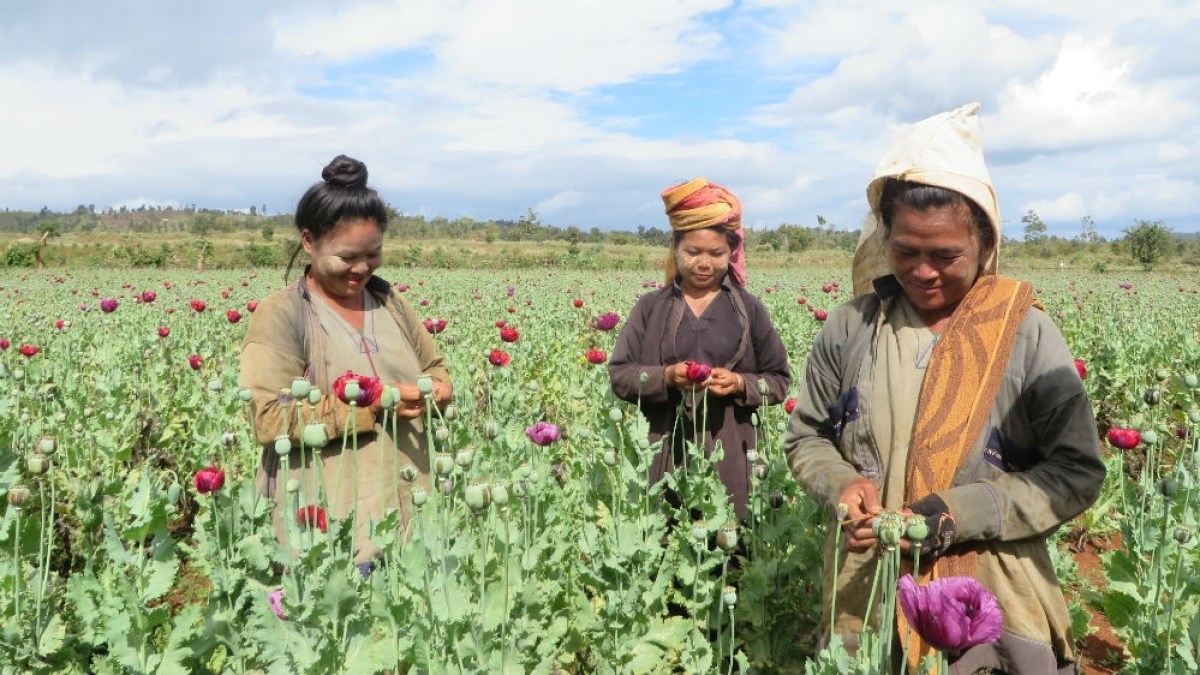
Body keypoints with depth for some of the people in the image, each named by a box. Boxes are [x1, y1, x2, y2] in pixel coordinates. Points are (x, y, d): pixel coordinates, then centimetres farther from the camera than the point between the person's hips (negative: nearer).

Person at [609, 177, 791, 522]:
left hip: (729, 456, 0)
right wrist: (665, 377, -14)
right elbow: (618, 374, 3)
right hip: (664, 455, 0)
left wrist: (741, 384, -11)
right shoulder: (650, 307, 7)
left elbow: (779, 380, 8)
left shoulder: (749, 309, 7)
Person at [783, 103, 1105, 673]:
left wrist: (957, 515, -19)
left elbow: (1077, 473, -8)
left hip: (997, 605, -1)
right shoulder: (849, 330, -2)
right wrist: (840, 484, -13)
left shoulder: (1028, 336, -7)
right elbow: (806, 438, 9)